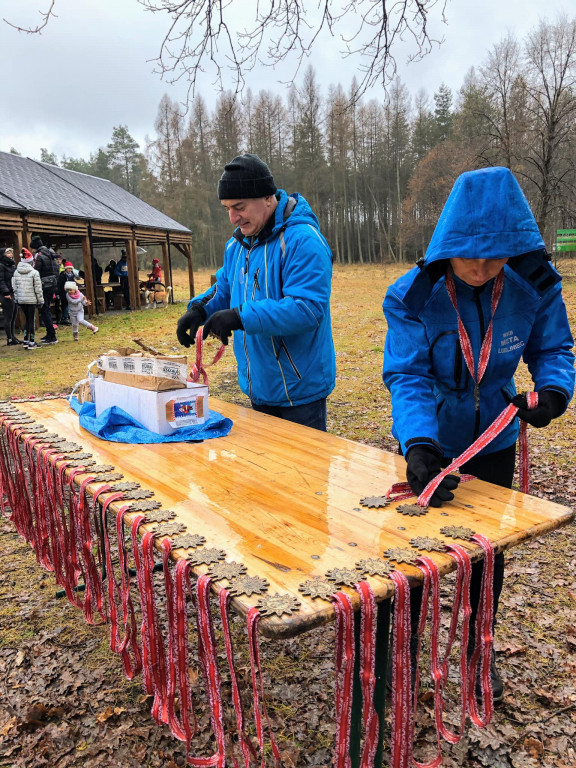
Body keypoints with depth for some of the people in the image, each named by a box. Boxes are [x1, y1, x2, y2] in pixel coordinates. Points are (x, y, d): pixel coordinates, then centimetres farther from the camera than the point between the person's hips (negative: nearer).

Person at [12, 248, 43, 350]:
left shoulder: (16, 272, 4)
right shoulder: (34, 272, -11)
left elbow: (15, 288, 8)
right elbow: (38, 288, -9)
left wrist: (17, 299, 17)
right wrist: (40, 301, -1)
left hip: (21, 300, 5)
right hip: (31, 300, -5)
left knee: (27, 319, 17)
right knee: (32, 320, 3)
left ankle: (26, 341, 17)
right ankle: (31, 342, 6)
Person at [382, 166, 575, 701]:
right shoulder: (412, 297, -23)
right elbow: (407, 378, -26)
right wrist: (418, 447, -41)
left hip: (494, 443, 3)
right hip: (430, 445, -2)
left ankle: (479, 651, 44)